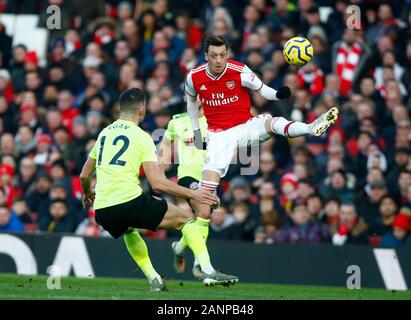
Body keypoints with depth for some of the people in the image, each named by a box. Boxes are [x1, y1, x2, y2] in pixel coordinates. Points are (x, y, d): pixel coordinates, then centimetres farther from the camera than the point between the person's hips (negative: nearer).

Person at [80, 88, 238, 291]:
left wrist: (87, 194, 48)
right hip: (130, 201, -6)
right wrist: (193, 194, 2)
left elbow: (84, 175, 26)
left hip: (102, 211, 6)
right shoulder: (141, 137, 0)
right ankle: (209, 272, -5)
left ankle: (154, 280, 24)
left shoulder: (104, 133, 17)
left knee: (129, 231, 39)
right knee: (186, 218, 10)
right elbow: (157, 183, -8)